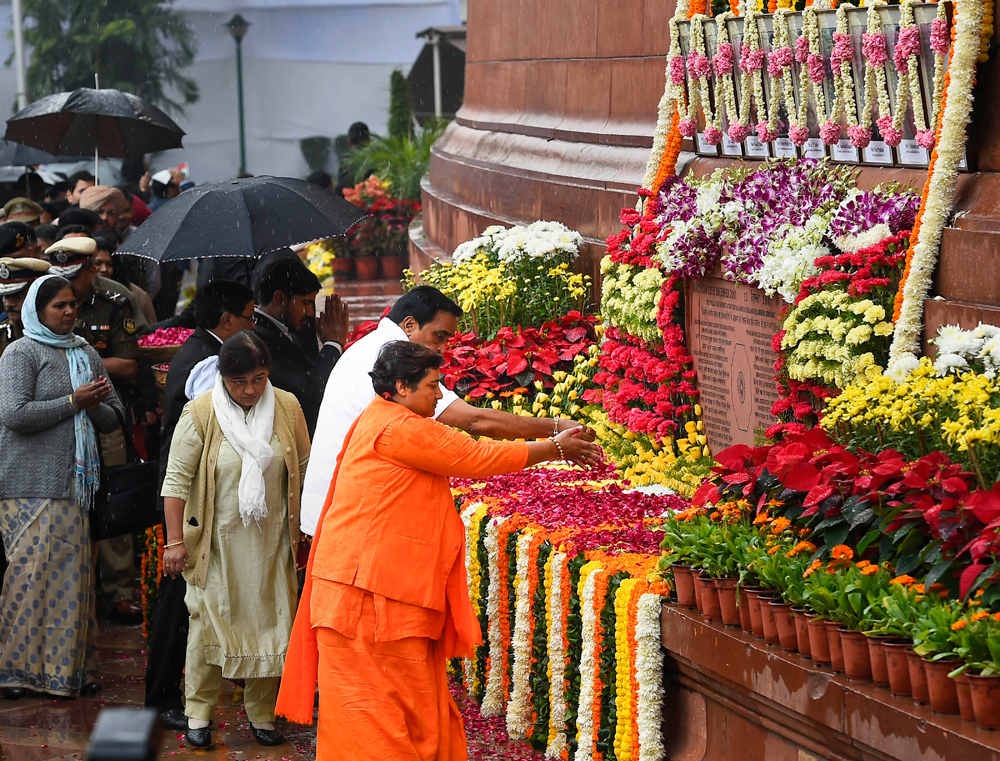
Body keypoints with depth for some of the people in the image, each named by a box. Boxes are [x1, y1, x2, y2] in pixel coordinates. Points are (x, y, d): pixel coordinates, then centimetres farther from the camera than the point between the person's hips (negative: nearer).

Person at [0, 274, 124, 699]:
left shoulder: (86, 355, 17)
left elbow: (113, 419, 18)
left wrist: (95, 405, -5)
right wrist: (73, 401, -11)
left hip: (75, 483, 6)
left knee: (72, 572, 4)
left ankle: (68, 668, 8)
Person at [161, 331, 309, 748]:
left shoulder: (287, 408, -2)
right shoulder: (200, 414, -10)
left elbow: (303, 471, 8)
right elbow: (177, 479, -7)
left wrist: (305, 532, 10)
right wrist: (175, 540, -10)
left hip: (271, 540, 2)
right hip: (217, 542, -2)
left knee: (270, 620, 5)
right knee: (209, 620, -2)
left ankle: (262, 714, 17)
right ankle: (198, 713, 10)